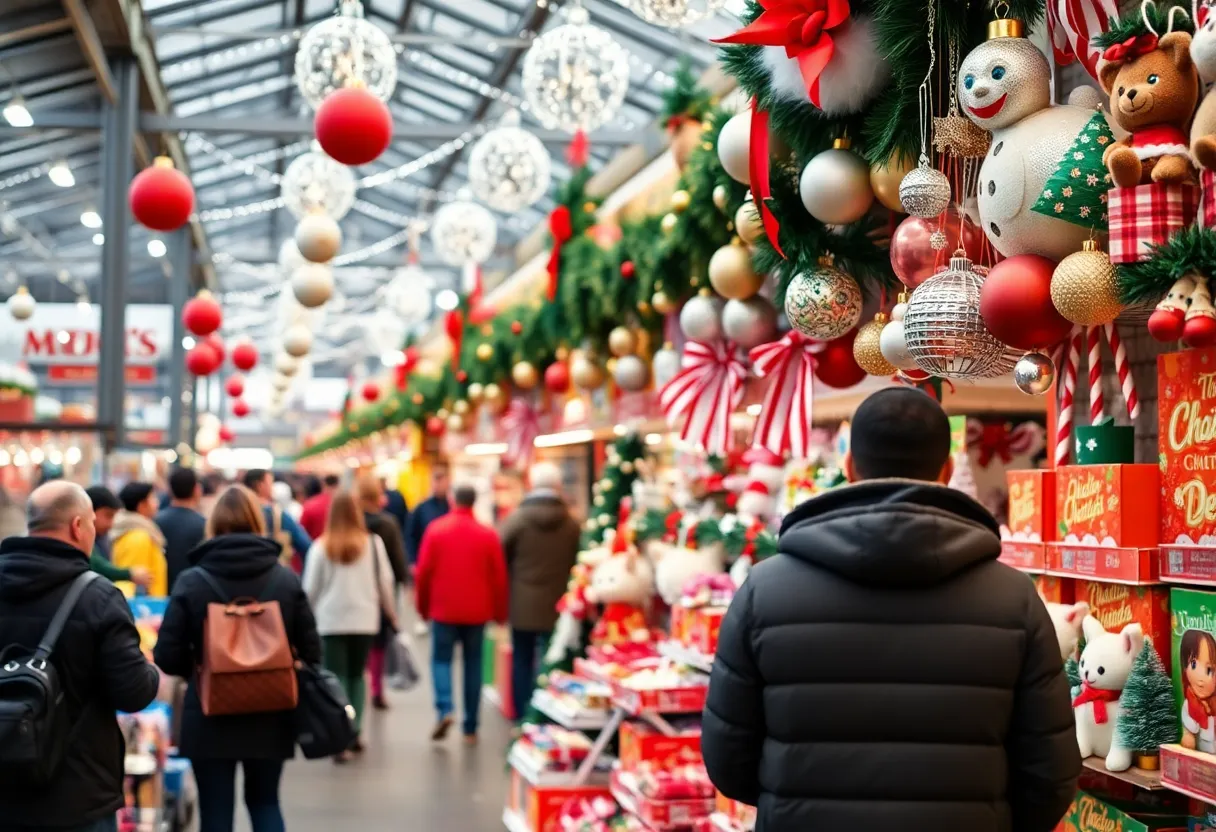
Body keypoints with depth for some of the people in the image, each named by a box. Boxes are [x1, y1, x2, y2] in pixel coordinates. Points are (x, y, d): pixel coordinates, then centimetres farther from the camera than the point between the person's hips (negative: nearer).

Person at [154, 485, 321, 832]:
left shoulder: (191, 581, -9)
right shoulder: (286, 579, -5)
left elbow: (167, 656, -10)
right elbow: (310, 650, -5)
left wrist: (199, 668, 10)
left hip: (210, 719, -2)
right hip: (270, 717, 2)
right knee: (264, 802, 21)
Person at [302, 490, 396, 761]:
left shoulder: (321, 547, -6)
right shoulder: (373, 543, -3)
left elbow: (310, 589, -2)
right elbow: (385, 582, 2)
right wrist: (391, 613, 16)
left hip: (331, 621, -1)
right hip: (364, 620, 2)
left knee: (337, 679, 1)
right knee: (357, 676, 17)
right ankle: (355, 732, 15)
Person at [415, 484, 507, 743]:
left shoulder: (436, 529, -4)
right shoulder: (488, 535, -2)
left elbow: (423, 572, -3)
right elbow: (499, 577, 0)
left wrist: (423, 606, 9)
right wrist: (500, 612, 11)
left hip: (444, 609, -1)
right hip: (477, 611, 1)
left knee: (441, 659, 8)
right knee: (473, 664, 9)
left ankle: (445, 709, -16)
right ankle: (470, 727, 10)